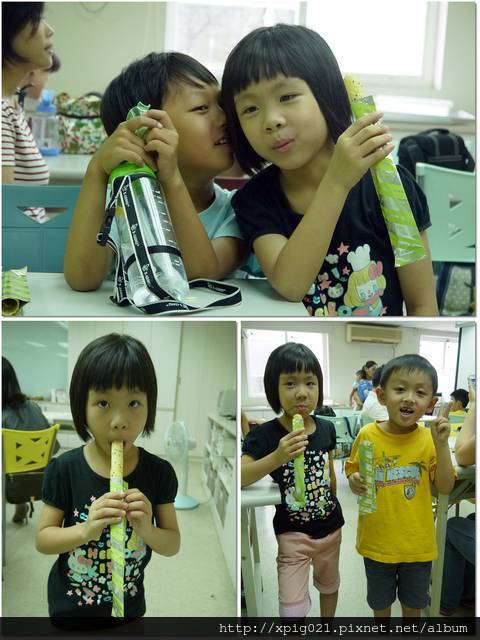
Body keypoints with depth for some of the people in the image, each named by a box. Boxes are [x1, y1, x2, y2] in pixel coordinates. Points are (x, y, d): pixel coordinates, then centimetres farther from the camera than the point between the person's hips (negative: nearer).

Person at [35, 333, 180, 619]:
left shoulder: (159, 471, -14)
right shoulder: (64, 469, -17)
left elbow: (173, 544, -7)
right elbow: (42, 540, -11)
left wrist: (147, 530, -28)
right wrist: (85, 531, -29)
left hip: (129, 604, 1)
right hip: (70, 605, -1)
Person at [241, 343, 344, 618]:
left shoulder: (326, 428, -7)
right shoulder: (264, 435, -20)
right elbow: (241, 477, -33)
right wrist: (277, 458, -46)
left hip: (330, 527, 5)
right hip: (292, 532, -5)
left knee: (329, 584, 26)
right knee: (293, 607, -4)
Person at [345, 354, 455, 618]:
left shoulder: (429, 438, -10)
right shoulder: (367, 435, -14)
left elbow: (445, 487, -10)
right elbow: (352, 472, -2)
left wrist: (441, 444, -21)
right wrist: (355, 483, -25)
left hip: (417, 542, 1)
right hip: (377, 539, -1)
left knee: (413, 601, 24)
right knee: (380, 600, 22)